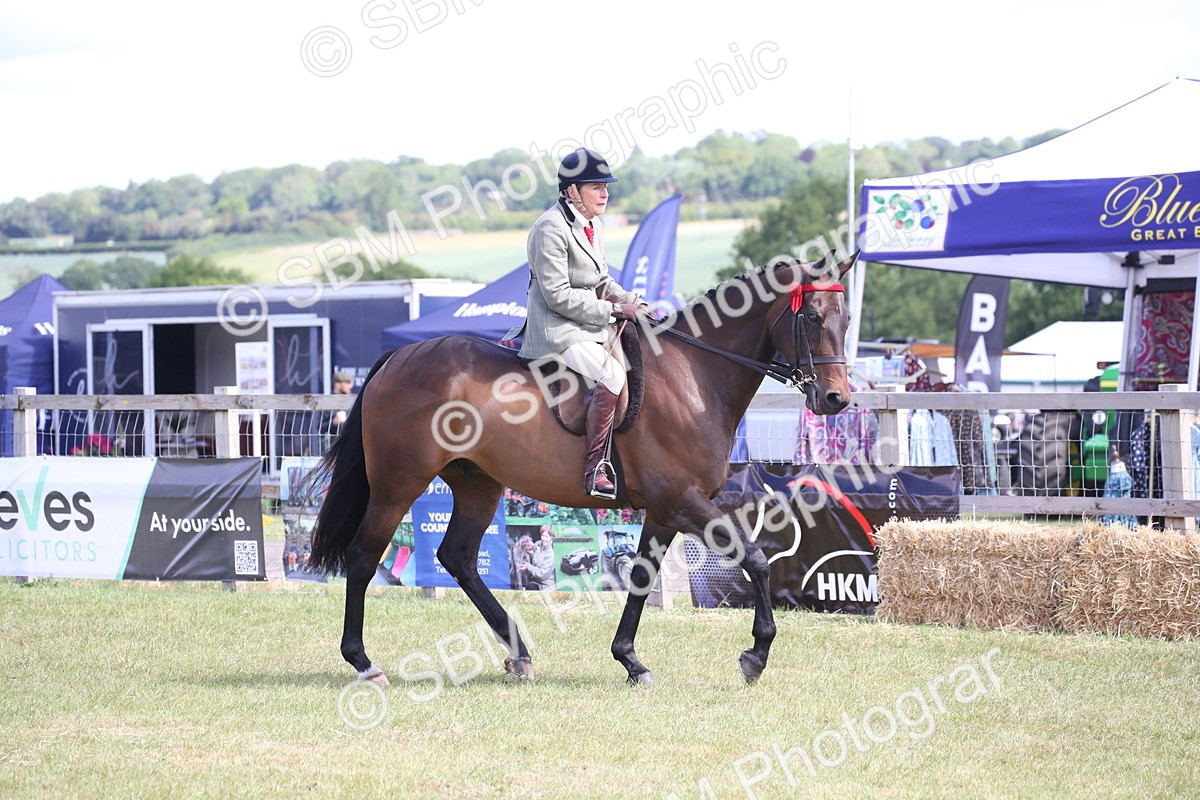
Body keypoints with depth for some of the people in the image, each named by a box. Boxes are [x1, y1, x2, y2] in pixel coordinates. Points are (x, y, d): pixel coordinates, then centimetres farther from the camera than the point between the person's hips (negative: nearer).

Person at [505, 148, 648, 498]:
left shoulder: (592, 226, 14)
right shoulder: (552, 229, -15)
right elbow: (558, 295, -20)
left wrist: (631, 302, 4)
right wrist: (612, 310, -18)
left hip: (591, 323, 10)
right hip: (556, 328, -10)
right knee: (611, 375, -29)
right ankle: (595, 470, -28)